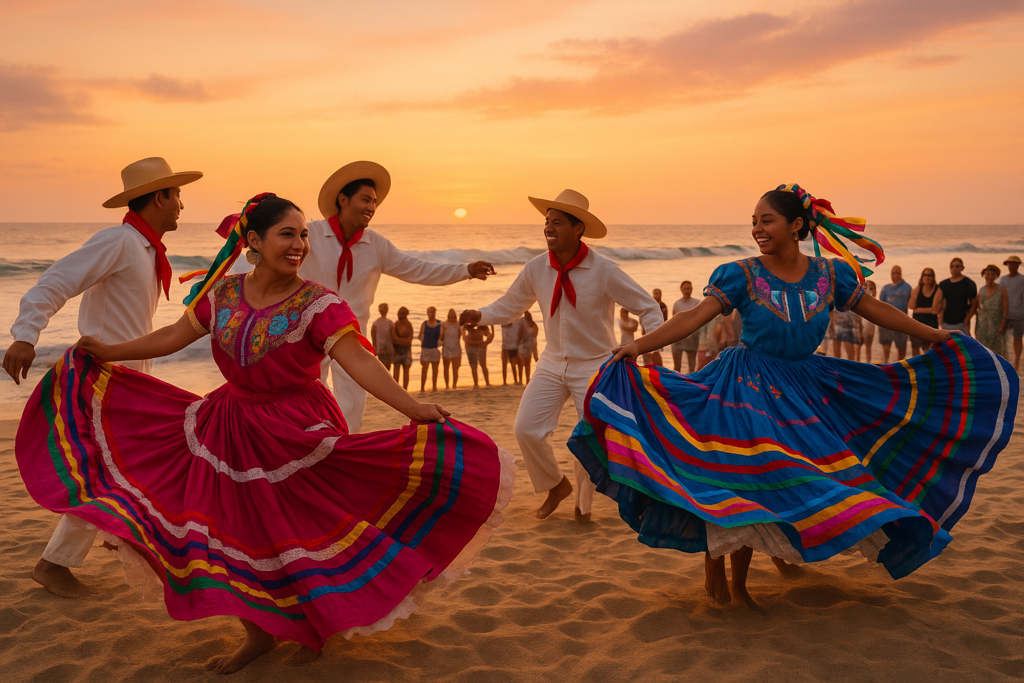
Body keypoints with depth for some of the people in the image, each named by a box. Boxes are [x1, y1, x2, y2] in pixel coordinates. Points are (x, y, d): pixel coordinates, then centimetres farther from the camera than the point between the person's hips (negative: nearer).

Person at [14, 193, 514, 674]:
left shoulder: (318, 304, -15)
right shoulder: (224, 294, -1)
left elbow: (360, 362, -26)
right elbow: (173, 337, 12)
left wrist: (413, 408, -40)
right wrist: (108, 353, 16)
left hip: (297, 434, -4)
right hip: (233, 431, 5)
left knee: (300, 533, 4)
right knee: (233, 531, 7)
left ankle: (314, 627, 35)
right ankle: (258, 633, 31)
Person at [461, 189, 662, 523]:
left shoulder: (603, 271, -15)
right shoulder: (535, 269, -6)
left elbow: (648, 308, -8)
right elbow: (508, 306, 6)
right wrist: (479, 315, -13)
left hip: (595, 366, -3)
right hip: (553, 363, 3)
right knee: (526, 430, -9)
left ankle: (583, 502, 29)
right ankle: (556, 486, 20)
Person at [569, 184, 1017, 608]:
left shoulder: (830, 275, 0)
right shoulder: (741, 275, -8)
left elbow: (877, 311, 8)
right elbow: (695, 317, -16)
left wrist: (940, 338, 11)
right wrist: (640, 345, -28)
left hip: (805, 389, 3)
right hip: (747, 388, -2)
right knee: (734, 472, -11)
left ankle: (739, 581, 24)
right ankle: (715, 569, 10)